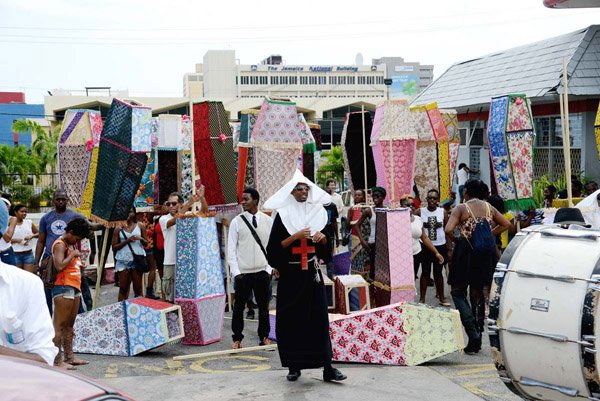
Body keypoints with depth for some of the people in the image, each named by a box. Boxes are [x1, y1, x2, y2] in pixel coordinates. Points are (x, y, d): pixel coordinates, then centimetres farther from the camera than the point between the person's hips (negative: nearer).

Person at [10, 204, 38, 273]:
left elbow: (38, 234, 14)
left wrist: (32, 236, -7)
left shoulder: (29, 222, 7)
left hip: (28, 254, 2)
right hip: (15, 254, -2)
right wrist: (18, 240, -16)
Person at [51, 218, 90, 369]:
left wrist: (79, 262, 12)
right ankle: (57, 360, -8)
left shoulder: (71, 244, 20)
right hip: (63, 288, -10)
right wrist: (73, 254, -15)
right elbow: (59, 266, -24)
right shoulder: (60, 244, -10)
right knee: (59, 325, -8)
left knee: (70, 325, 13)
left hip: (74, 288, 10)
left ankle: (69, 357, 19)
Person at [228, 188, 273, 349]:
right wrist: (236, 272, -7)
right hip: (243, 272, -1)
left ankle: (264, 337, 21)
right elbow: (231, 249, -1)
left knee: (263, 306, 8)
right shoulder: (236, 222, -1)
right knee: (239, 307, 4)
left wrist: (269, 269, -2)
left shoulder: (268, 221, 3)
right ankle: (237, 338, 14)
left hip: (262, 271, 1)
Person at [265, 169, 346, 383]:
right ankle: (294, 366, 12)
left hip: (312, 272, 3)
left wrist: (323, 237, -5)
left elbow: (325, 248, 16)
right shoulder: (282, 215, -1)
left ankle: (327, 367, -2)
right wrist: (295, 236, -18)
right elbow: (273, 247, -7)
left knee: (319, 318, -2)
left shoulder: (317, 212, 10)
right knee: (291, 320, 1)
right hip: (290, 274, -2)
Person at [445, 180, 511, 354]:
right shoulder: (488, 207, 9)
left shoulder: (461, 208, -8)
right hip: (486, 254, 5)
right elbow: (506, 224, 14)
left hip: (467, 250, -5)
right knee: (478, 292, 14)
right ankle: (478, 335, 15)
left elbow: (449, 230, -20)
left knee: (457, 291, 5)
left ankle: (472, 332, -13)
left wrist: (456, 240, -2)